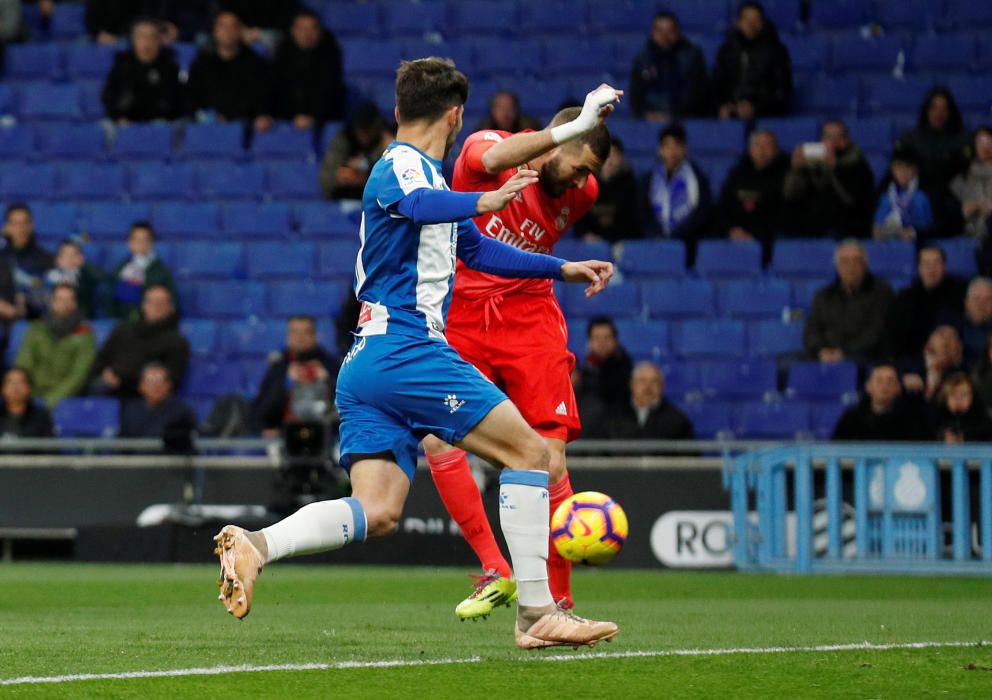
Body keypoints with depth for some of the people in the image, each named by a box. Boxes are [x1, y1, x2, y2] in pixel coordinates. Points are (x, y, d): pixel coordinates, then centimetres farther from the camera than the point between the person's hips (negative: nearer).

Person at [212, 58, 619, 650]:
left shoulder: (427, 174, 27)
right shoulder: (402, 165, -4)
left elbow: (477, 249, 41)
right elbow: (414, 203, -31)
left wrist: (561, 269, 41)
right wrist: (483, 201, -47)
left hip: (366, 367, 10)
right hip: (407, 351, -10)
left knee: (377, 513, -4)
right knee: (529, 453, -6)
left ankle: (256, 545, -22)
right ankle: (537, 614, -8)